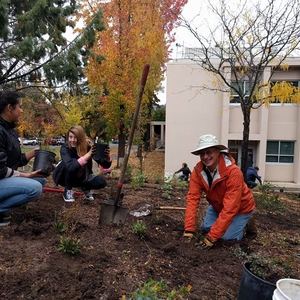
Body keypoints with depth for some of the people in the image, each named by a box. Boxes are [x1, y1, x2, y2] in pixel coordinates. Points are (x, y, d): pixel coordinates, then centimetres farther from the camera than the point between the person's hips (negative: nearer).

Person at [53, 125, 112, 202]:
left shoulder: (89, 146, -20)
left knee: (101, 182, -22)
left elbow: (105, 165, -22)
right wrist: (87, 156, -54)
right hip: (65, 178, -2)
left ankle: (86, 187, 12)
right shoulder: (65, 148, -26)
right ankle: (67, 191, -14)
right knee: (73, 161, -33)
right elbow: (70, 167, -46)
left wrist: (107, 158, -45)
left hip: (81, 177, 3)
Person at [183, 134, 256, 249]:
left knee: (227, 236, -13)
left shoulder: (233, 172, -37)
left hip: (240, 208, -4)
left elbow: (230, 208, -38)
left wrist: (212, 236, -37)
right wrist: (189, 229, -32)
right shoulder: (198, 171, -22)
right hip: (218, 206, 5)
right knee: (206, 228, -2)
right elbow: (192, 198, -25)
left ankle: (246, 223, 14)